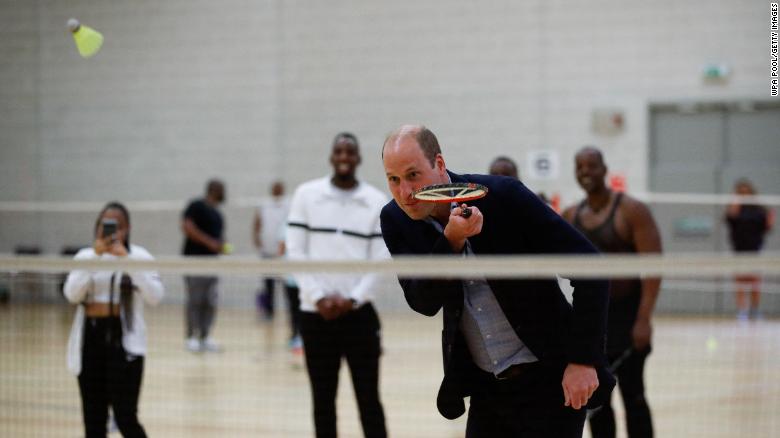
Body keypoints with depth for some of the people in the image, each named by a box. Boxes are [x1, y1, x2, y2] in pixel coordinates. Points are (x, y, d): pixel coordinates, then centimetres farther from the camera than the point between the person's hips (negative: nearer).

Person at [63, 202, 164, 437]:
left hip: (124, 340, -3)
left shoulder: (139, 256, -1)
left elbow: (155, 296, -16)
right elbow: (72, 294, -9)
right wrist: (96, 255, -16)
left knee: (125, 417, -9)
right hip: (90, 339, 4)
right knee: (93, 418, 7)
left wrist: (126, 259, -20)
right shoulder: (85, 256, 6)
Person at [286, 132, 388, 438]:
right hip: (315, 312, 1)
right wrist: (318, 297, -9)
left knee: (368, 397, -1)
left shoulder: (377, 202, 3)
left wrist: (352, 299, -12)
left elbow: (379, 260, 0)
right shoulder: (306, 195, 4)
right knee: (323, 398, 5)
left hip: (358, 312, -1)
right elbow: (295, 252, 1)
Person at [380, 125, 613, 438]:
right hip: (486, 388, 5)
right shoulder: (396, 221, -3)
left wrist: (584, 361, -18)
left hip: (548, 381, -5)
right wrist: (453, 240, -30)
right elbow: (424, 302, -13)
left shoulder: (503, 196, -16)